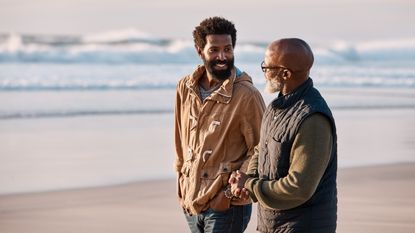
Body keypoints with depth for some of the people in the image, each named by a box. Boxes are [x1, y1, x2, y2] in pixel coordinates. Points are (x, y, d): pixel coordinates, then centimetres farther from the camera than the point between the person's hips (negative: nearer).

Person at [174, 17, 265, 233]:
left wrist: (231, 192, -15)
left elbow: (259, 151, -11)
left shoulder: (247, 95, -14)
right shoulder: (185, 88, 3)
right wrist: (181, 180, 15)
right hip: (191, 202, 6)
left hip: (226, 206, -6)